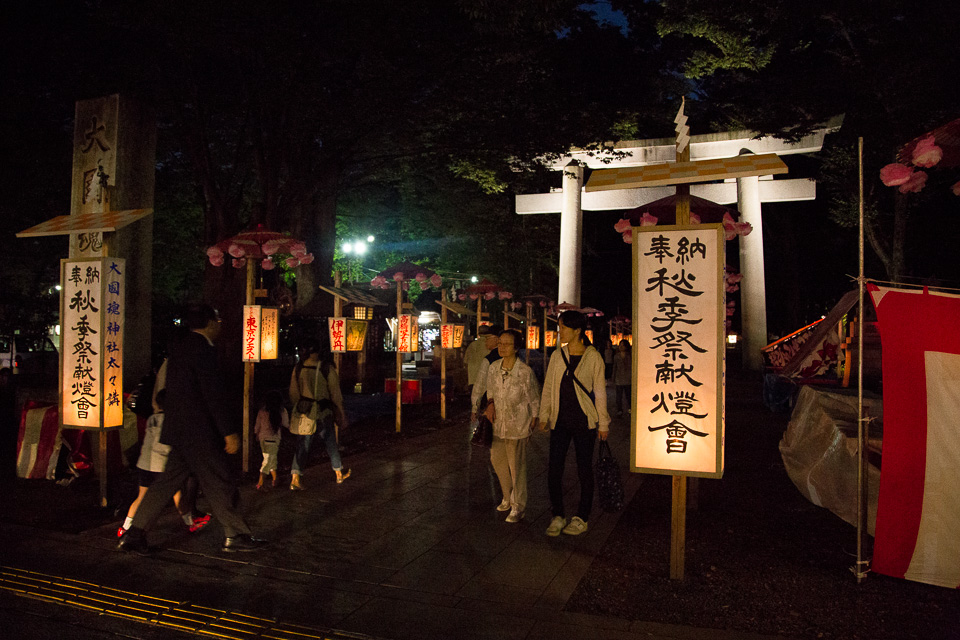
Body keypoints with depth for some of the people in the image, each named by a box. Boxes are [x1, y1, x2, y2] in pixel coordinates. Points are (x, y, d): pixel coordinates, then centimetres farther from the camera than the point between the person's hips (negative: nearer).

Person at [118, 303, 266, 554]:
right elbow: (214, 395, -20)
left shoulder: (178, 347, 12)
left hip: (178, 430, 9)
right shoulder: (203, 350, -17)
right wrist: (230, 432, -17)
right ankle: (235, 536, 14)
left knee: (167, 481, 14)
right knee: (219, 483, 3)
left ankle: (134, 533, 17)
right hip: (200, 432, -9)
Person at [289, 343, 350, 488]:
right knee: (331, 444, 15)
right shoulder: (327, 368, -11)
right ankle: (339, 474, 30)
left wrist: (297, 407, 19)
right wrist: (341, 411, 3)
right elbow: (335, 392, -7)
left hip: (304, 413, 2)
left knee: (302, 446, 6)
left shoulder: (298, 368, -3)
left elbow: (293, 393, 3)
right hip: (323, 413, -2)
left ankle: (295, 479, -4)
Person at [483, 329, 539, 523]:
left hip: (517, 425, -6)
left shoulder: (525, 371, -15)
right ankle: (508, 498, 36)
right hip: (498, 423, 6)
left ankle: (518, 507, 15)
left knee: (516, 466, 0)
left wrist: (532, 424, -5)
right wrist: (491, 403, -2)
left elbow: (534, 400, -7)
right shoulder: (493, 368, 1)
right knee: (497, 460, 15)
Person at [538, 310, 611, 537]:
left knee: (584, 469, 7)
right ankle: (558, 516, 17)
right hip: (560, 420, 3)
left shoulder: (593, 357, -5)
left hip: (584, 421, -3)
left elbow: (599, 391, -2)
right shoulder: (557, 356, 6)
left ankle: (582, 518, 20)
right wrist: (544, 415, 7)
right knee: (554, 468, 1)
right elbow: (548, 387, 11)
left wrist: (603, 423, -1)